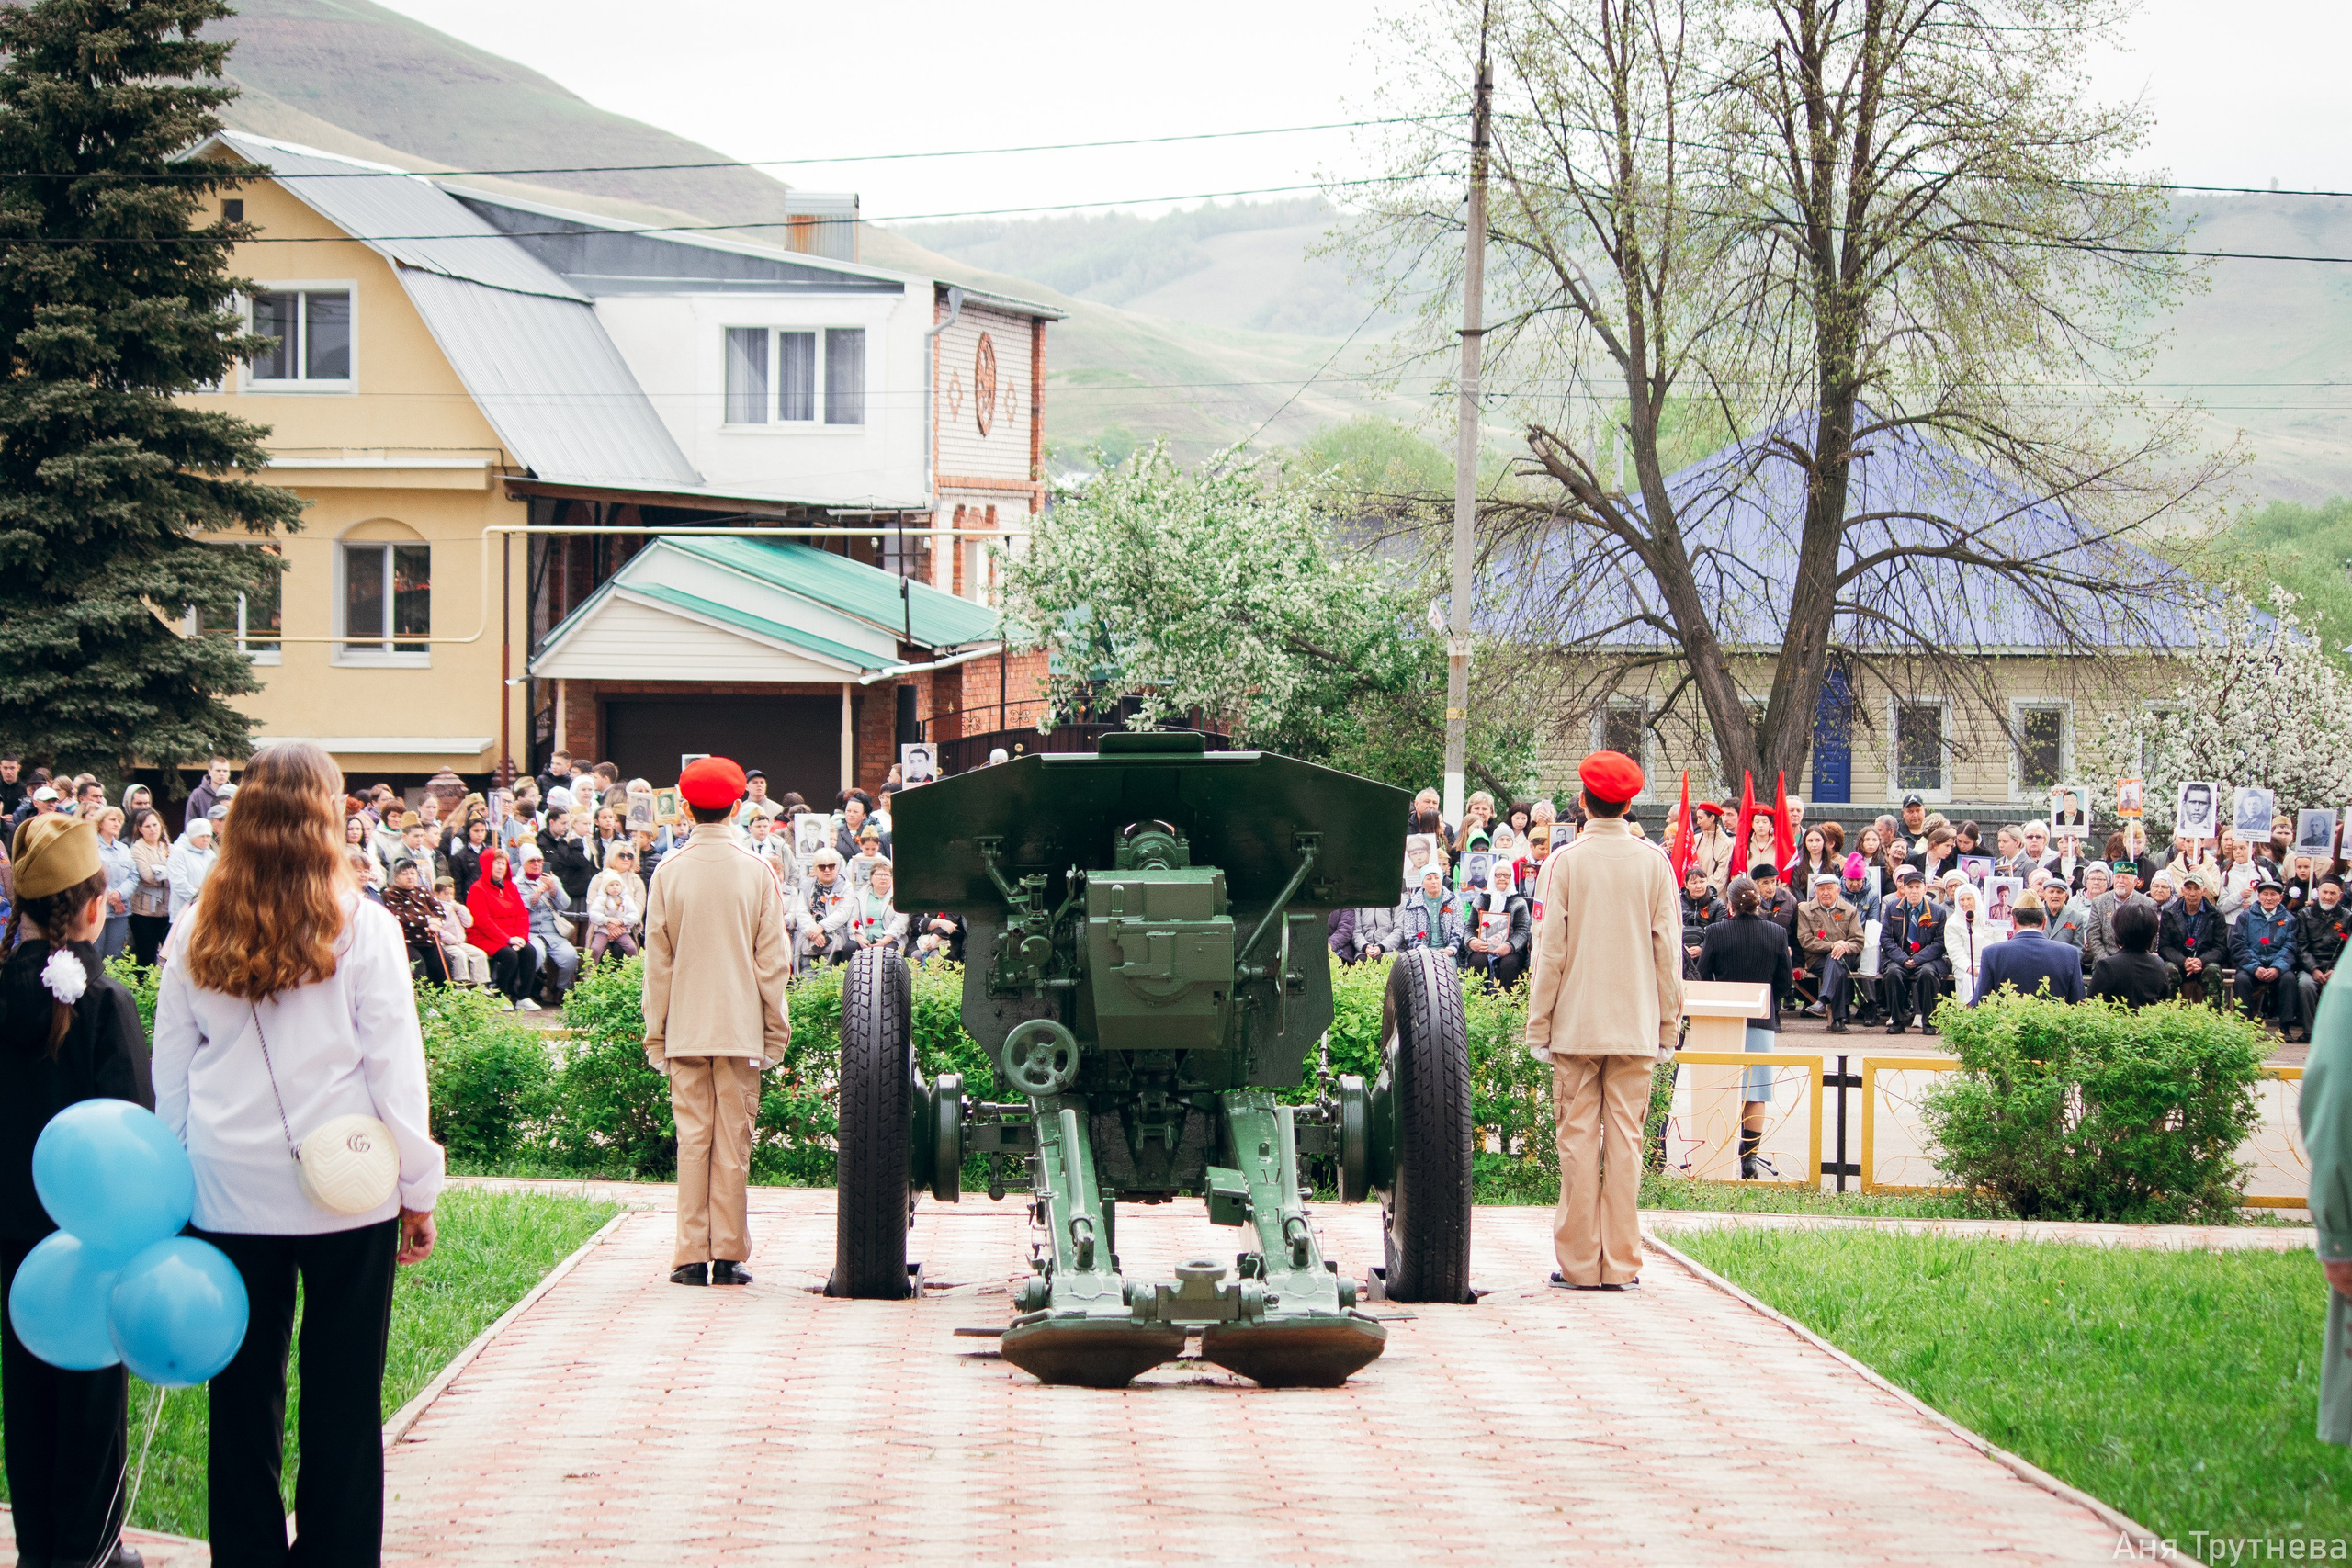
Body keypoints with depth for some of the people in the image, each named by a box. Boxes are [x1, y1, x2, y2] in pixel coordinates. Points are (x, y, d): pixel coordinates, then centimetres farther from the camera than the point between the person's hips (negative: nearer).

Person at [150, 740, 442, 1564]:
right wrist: (417, 1191, 4)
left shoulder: (196, 937, 1)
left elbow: (170, 1080, 7)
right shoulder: (361, 929, -7)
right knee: (343, 1401, 4)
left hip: (230, 1193, 2)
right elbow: (396, 1071, -5)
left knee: (244, 1395, 9)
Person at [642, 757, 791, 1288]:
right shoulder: (755, 871, -3)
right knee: (733, 1138, 4)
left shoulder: (670, 871, -3)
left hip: (685, 1026, 0)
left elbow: (657, 959, 1)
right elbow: (772, 959, -1)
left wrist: (655, 1031, 8)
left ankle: (692, 1257, 1)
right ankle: (728, 1255, 3)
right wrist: (776, 1028, 8)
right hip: (740, 1026, 0)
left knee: (692, 1138, 3)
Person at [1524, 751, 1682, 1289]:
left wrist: (1539, 1027, 1)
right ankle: (1621, 1263, 2)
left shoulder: (1563, 864, -4)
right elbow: (1668, 951, 2)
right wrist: (1668, 1025, 10)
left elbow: (1549, 951, -4)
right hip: (1636, 1024, 1)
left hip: (1576, 1023, -1)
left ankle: (1579, 1262, 2)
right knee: (1625, 1139, 3)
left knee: (1578, 1139, 2)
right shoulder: (1654, 864, 1)